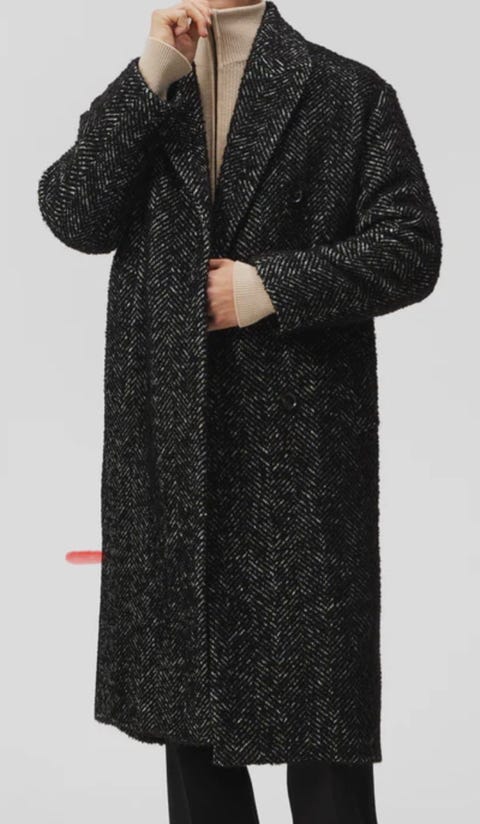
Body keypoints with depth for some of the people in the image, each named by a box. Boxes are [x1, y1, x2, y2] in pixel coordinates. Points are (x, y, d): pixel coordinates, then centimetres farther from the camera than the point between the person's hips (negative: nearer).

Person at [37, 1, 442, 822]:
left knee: (317, 699, 0)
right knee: (188, 694, 13)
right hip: (168, 445, 4)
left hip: (300, 445, -3)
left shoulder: (350, 94, 5)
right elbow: (73, 219, -4)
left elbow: (410, 247, -1)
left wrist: (276, 286, -12)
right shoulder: (136, 98, 13)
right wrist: (151, 79, -9)